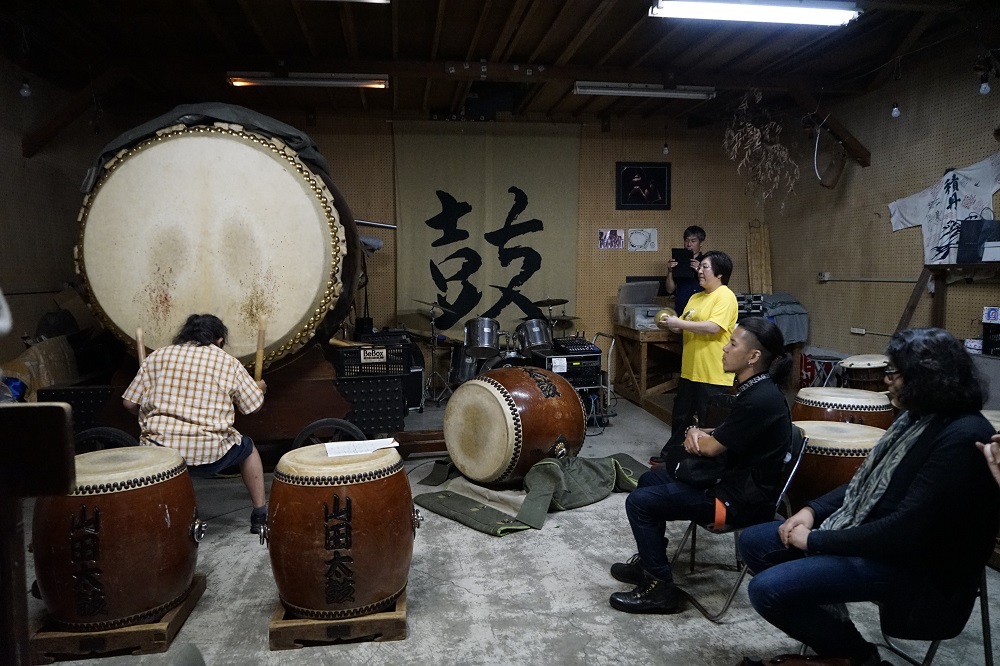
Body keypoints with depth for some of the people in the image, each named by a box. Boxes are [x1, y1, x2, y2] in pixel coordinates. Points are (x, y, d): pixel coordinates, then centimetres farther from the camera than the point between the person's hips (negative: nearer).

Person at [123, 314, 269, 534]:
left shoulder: (157, 356, 11)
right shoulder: (229, 363, 6)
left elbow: (130, 403, 9)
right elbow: (253, 406, 10)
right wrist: (259, 388, 33)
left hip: (156, 452, 2)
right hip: (208, 456, -2)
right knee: (248, 449, 27)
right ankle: (260, 516, 29)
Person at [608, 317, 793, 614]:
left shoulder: (760, 400, -26)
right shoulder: (756, 389, 5)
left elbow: (711, 447, -19)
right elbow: (725, 433, 15)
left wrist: (696, 435, 3)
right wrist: (697, 432, -6)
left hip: (741, 500, -10)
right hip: (734, 479, 11)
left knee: (639, 502, -11)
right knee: (650, 480, 19)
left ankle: (659, 588, 2)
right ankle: (649, 561, 30)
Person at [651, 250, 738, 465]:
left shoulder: (725, 296, -13)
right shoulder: (696, 297, 15)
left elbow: (713, 327, -25)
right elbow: (685, 326, 20)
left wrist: (679, 323, -21)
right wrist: (670, 323, -2)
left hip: (714, 374, -9)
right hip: (690, 370, 9)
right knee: (681, 416, 18)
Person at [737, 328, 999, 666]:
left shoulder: (962, 439, -24)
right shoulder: (918, 417, 6)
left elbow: (906, 530, -28)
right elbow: (868, 481, 15)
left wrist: (817, 540, -20)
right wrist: (813, 510, 0)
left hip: (910, 560, -10)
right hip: (867, 532, 10)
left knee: (768, 589, -22)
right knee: (753, 542, 4)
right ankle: (832, 634, 15)